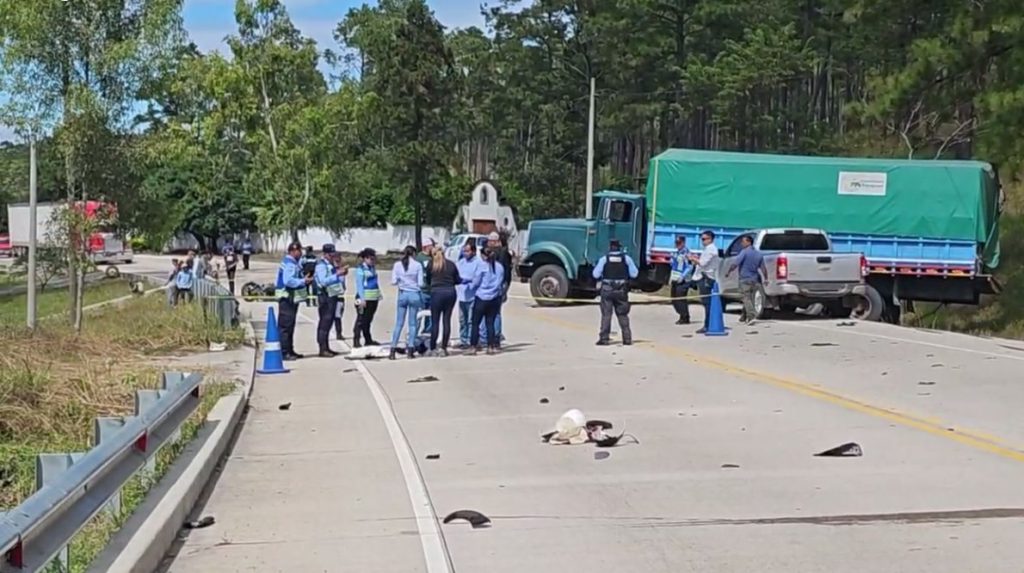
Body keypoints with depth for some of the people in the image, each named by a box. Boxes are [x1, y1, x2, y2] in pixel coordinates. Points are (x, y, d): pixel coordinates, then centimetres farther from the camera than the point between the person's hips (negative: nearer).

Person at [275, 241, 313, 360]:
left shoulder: (293, 263, 17)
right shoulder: (289, 264, -17)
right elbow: (288, 281, -28)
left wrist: (304, 279, 13)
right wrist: (303, 281, -24)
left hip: (291, 298, 11)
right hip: (287, 297, -11)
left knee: (290, 326, 16)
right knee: (285, 326, -9)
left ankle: (289, 350, 23)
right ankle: (284, 352, -9)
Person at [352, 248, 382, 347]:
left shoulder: (372, 268, 13)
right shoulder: (360, 269, -10)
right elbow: (359, 284, -14)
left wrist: (379, 294, 18)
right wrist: (362, 299, -20)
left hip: (373, 298, 8)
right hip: (364, 298, -8)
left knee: (369, 320, 15)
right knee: (361, 320, -7)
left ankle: (368, 340, 22)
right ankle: (356, 341, -6)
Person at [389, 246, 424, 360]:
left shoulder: (397, 265, 0)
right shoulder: (418, 265, -6)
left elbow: (393, 281, -2)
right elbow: (420, 283, -6)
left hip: (402, 294, 2)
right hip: (414, 295, -2)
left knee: (399, 323, 6)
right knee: (412, 323, 7)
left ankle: (393, 350, 2)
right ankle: (410, 349, 4)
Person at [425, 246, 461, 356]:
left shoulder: (431, 265, 2)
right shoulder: (451, 264, 7)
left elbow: (428, 281, 9)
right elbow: (458, 280, 9)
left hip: (436, 292, -2)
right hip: (450, 292, 2)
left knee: (435, 321, 3)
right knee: (447, 320, 7)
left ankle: (433, 348, 3)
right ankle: (444, 348, 7)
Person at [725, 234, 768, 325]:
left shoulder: (744, 252, -10)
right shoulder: (759, 254, 9)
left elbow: (735, 263, -17)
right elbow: (763, 268, 9)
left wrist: (728, 272, -4)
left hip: (745, 279, -6)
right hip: (755, 280, 6)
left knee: (746, 298, -7)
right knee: (749, 298, 16)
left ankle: (751, 315, -23)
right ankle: (744, 317, 26)